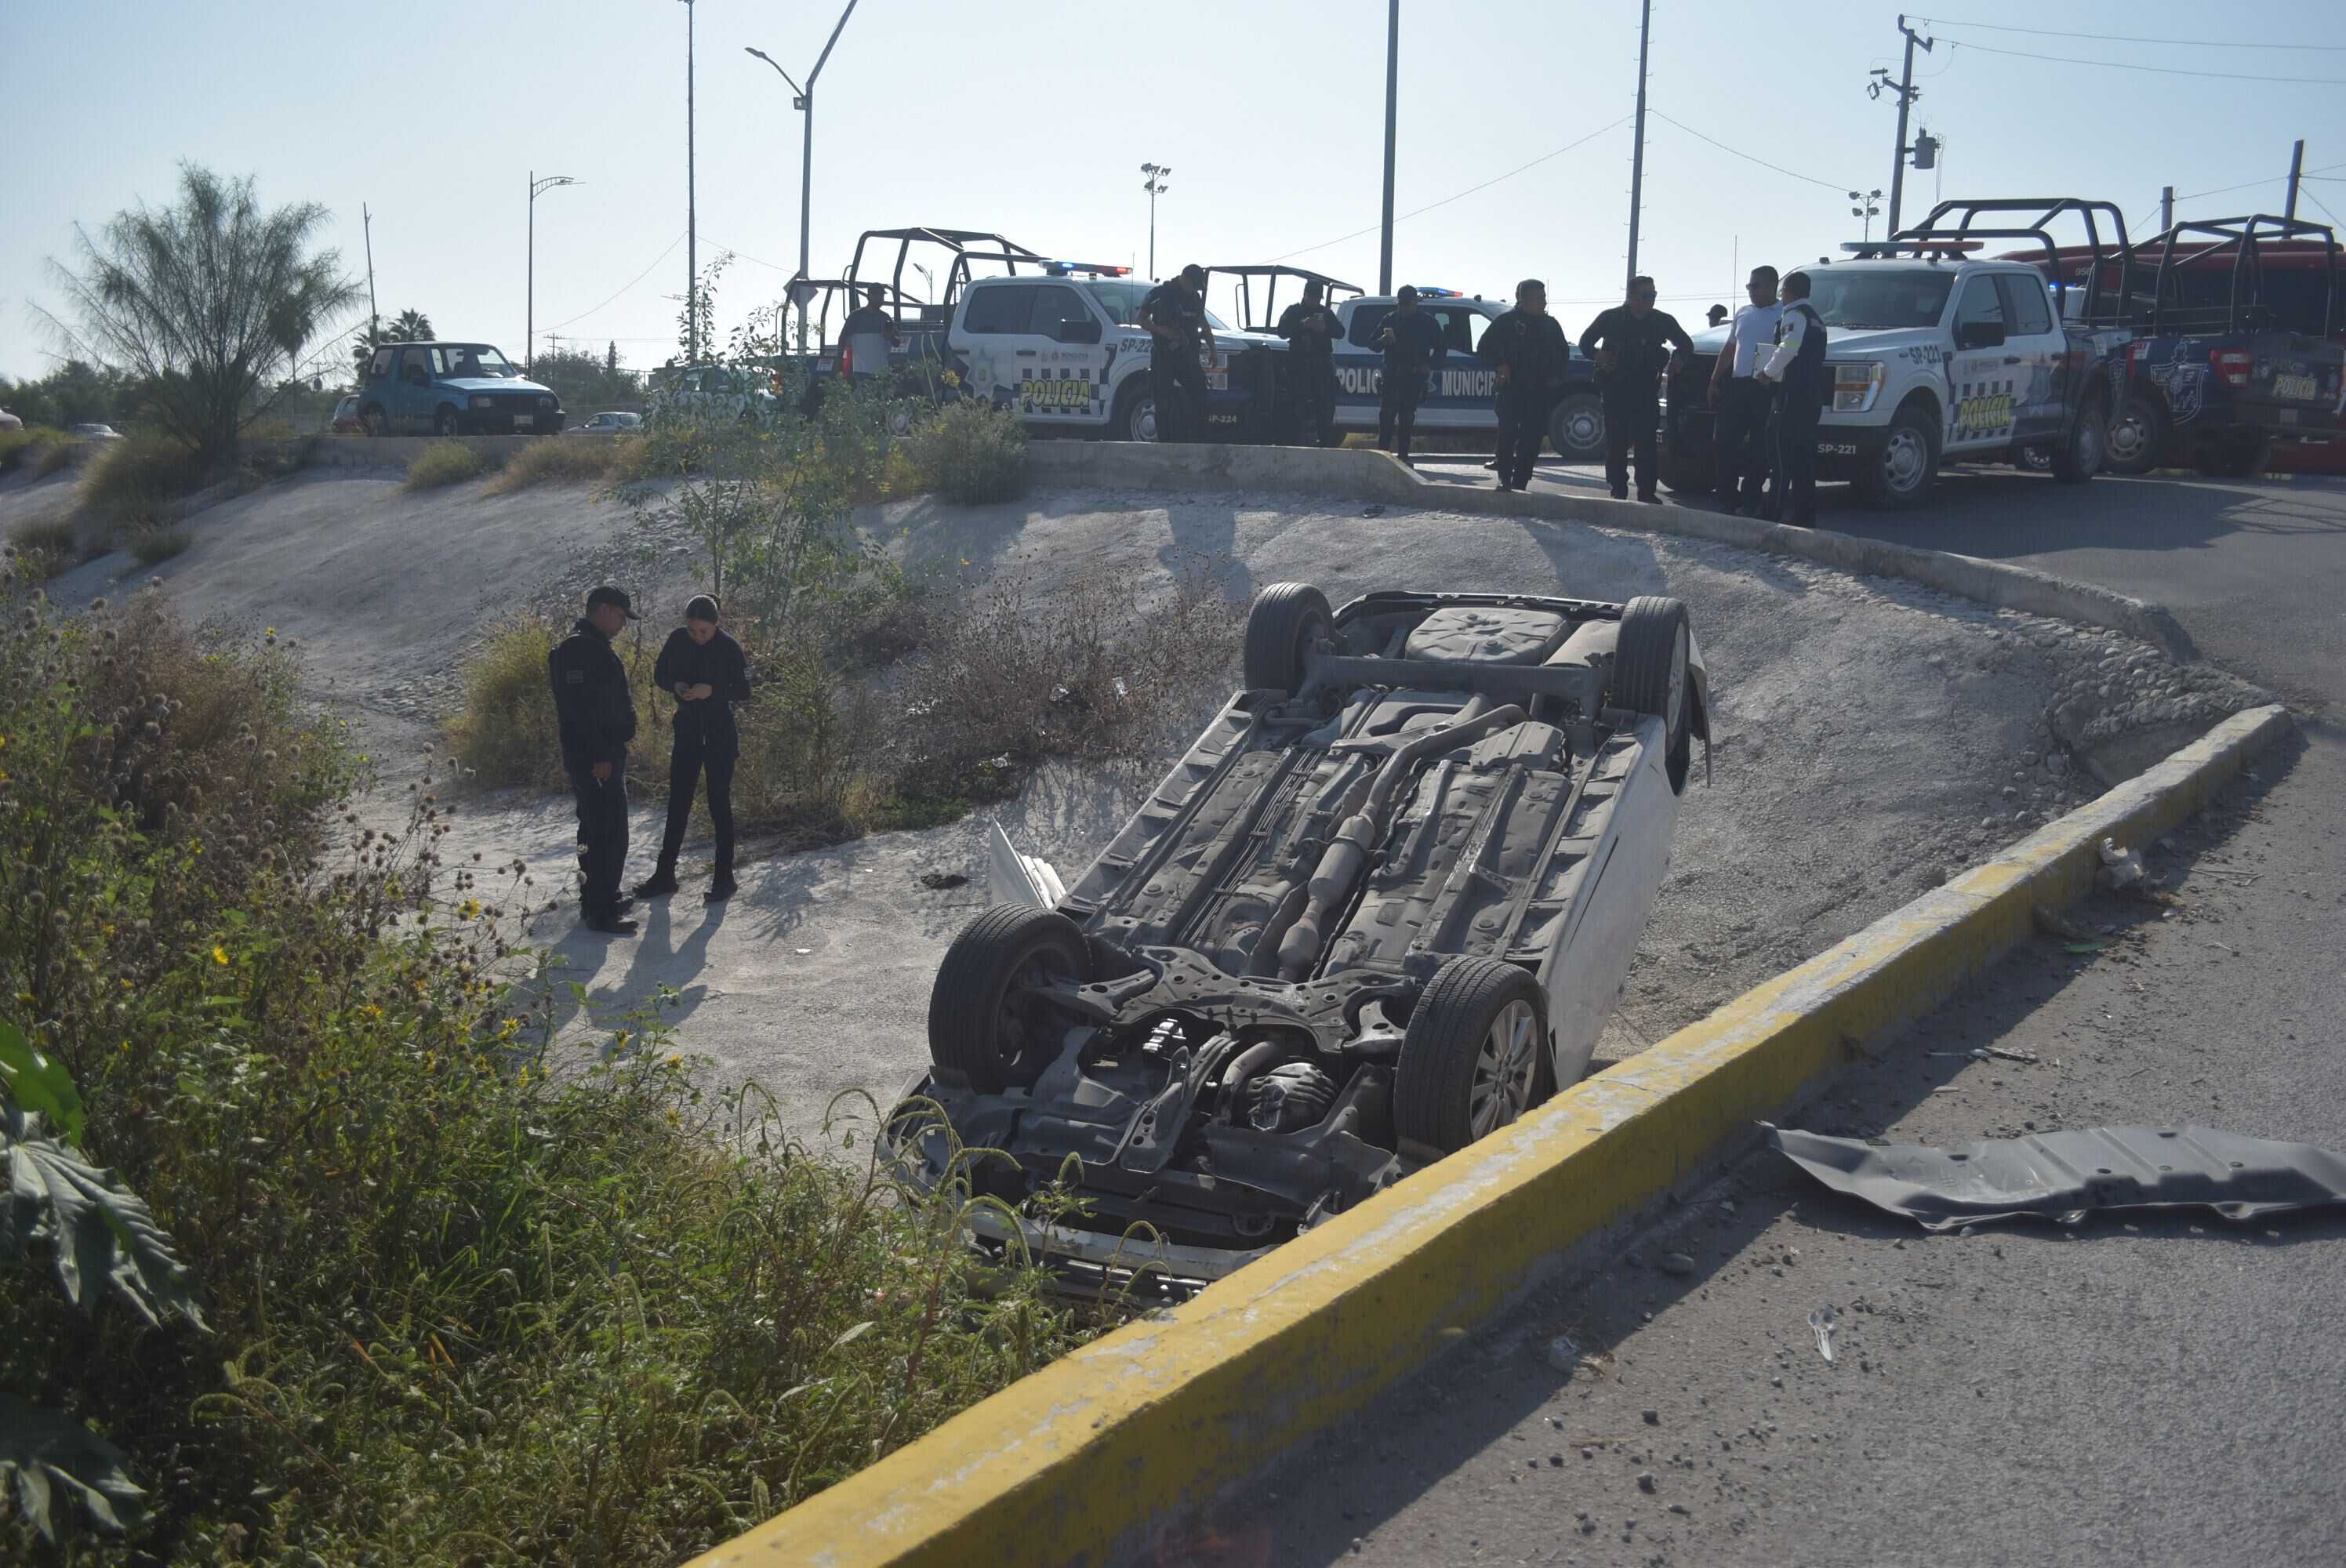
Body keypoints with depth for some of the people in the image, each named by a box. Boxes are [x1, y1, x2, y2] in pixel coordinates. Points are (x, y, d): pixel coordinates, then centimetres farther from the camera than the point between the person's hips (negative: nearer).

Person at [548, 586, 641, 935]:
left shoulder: (594, 647, 18)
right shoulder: (580, 649, -17)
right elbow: (581, 707, -24)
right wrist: (599, 757, -25)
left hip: (606, 756, 11)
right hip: (595, 760, -11)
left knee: (596, 831, 18)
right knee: (610, 835, -10)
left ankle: (597, 900, 27)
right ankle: (602, 912, -7)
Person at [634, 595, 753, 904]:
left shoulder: (729, 647, -12)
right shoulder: (677, 640, -2)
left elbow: (744, 692, -9)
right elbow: (659, 675, 9)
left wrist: (712, 690, -25)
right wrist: (676, 686, -13)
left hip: (720, 735, -4)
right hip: (687, 731, 4)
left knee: (719, 805, 1)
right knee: (677, 805, 9)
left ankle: (724, 878, 9)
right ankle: (664, 875, 16)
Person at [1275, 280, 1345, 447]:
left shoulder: (1326, 313, 15)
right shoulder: (1293, 311, 8)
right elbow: (1282, 331, -5)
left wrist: (1325, 328, -15)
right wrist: (1301, 325, -20)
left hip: (1322, 365, 3)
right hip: (1299, 365, -3)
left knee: (1325, 404, 2)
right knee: (1296, 404, -6)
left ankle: (1326, 442, 7)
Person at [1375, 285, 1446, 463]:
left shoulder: (1428, 322, 6)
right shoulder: (1390, 319, 9)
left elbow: (1441, 348, 11)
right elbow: (1373, 343, 10)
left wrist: (1430, 366, -4)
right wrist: (1384, 339, -13)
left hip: (1414, 377, -1)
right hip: (1391, 375, 1)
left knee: (1407, 417, 1)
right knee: (1386, 414, -8)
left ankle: (1403, 456, 3)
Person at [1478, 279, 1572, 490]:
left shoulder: (1550, 324, 13)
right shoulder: (1508, 321, 1)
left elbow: (1563, 352, 25)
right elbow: (1484, 348, 3)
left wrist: (1556, 376, 10)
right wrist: (1500, 365, -11)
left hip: (1540, 392, 4)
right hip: (1512, 389, -4)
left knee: (1532, 439, 1)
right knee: (1508, 433, -11)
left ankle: (1520, 482, 7)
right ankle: (1504, 478, 0)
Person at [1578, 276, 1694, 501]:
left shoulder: (1663, 321, 6)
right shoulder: (1610, 318, 1)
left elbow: (1686, 345, 19)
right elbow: (1585, 341, 11)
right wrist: (1597, 356, -9)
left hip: (1647, 391, 1)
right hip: (1616, 389, -1)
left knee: (1647, 443, -5)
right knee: (1616, 443, -2)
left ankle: (1647, 491, -2)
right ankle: (1618, 491, 4)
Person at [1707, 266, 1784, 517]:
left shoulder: (1784, 315, -1)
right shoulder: (1742, 314, 20)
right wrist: (1714, 380, 18)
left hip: (1765, 388, -6)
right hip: (1737, 385, 6)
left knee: (1759, 447, -3)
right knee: (1727, 442, 3)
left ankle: (1749, 499, 0)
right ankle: (1728, 496, 10)